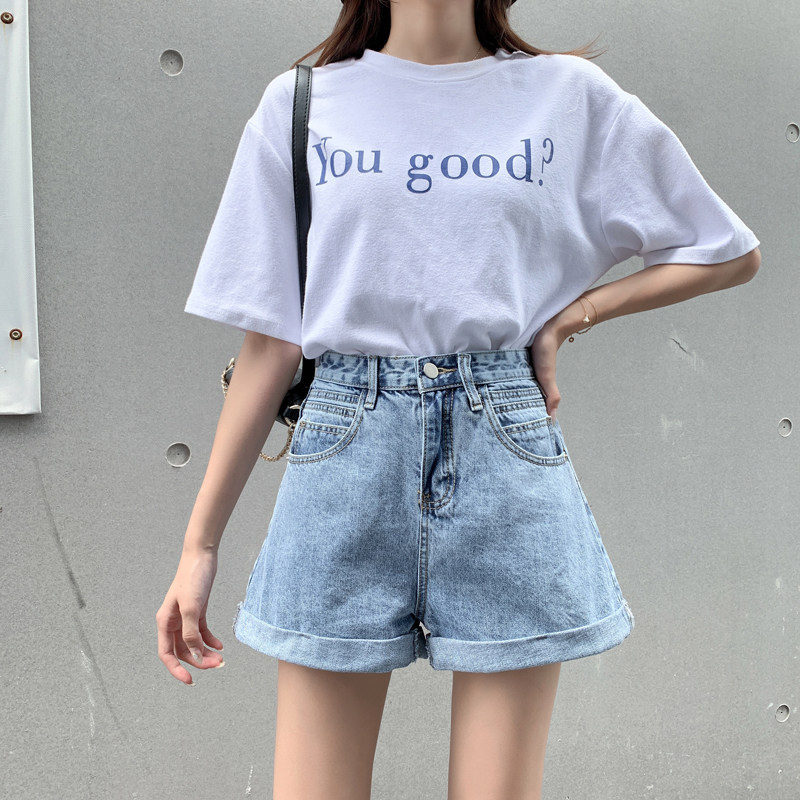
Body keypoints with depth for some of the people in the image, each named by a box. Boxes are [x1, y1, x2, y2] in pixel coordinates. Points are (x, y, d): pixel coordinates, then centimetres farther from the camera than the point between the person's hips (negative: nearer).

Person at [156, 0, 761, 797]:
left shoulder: (570, 94, 7)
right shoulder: (300, 103, 7)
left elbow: (730, 253, 14)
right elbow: (269, 346, 6)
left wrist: (571, 315, 0)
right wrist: (199, 544, 4)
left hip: (505, 452, 0)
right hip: (345, 449, 0)